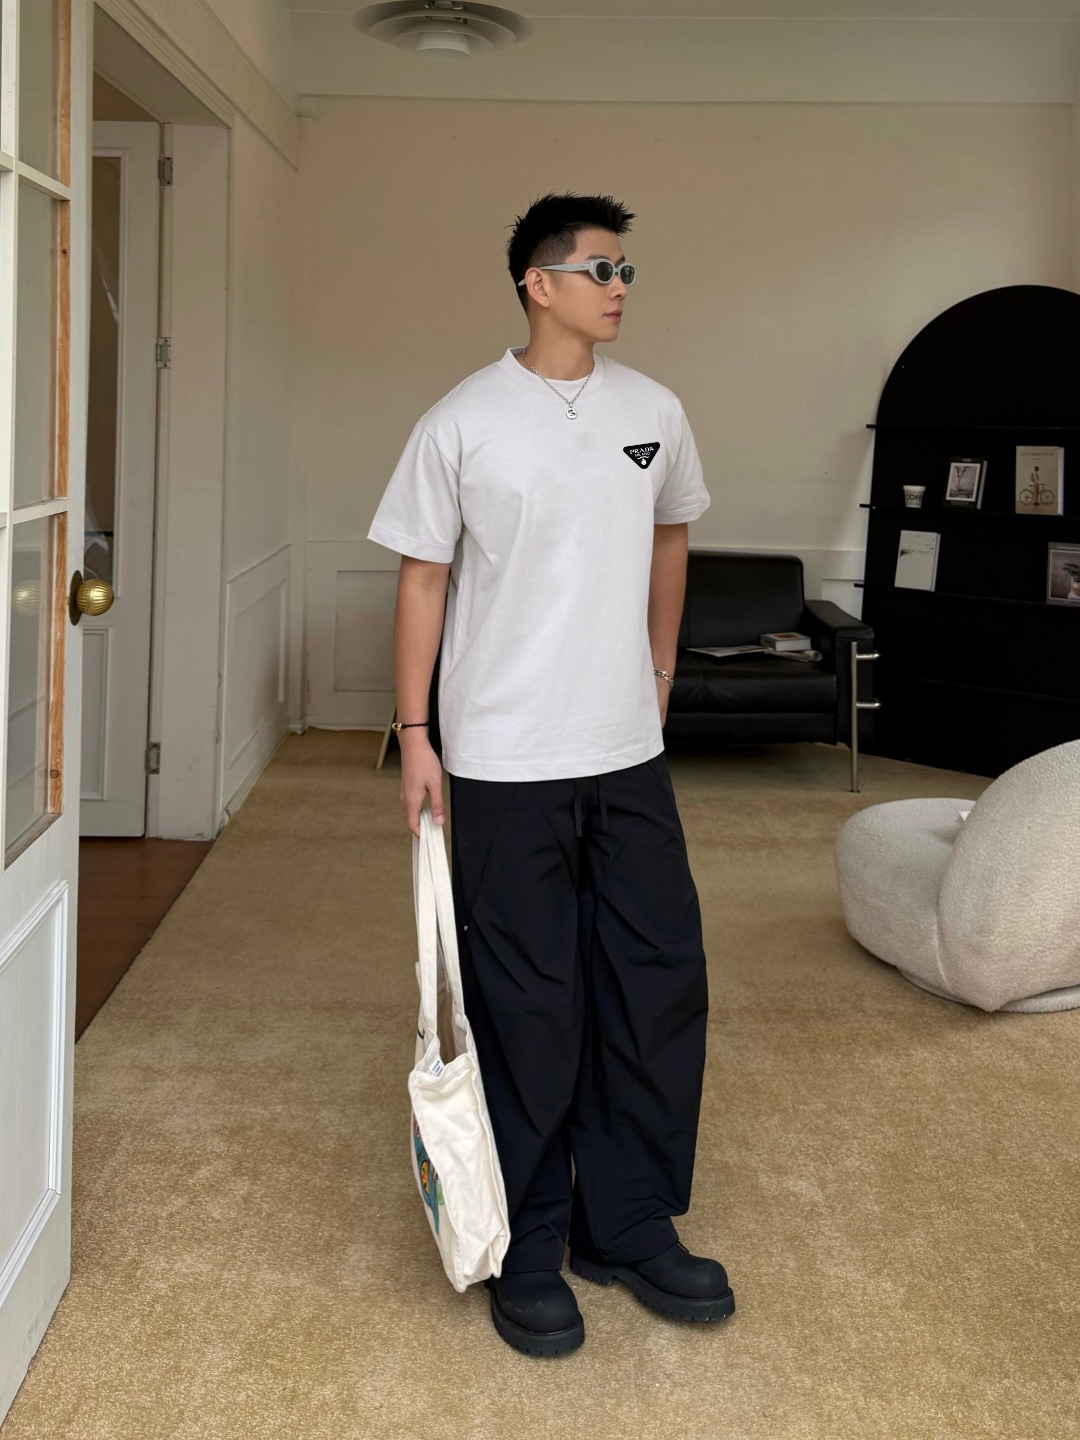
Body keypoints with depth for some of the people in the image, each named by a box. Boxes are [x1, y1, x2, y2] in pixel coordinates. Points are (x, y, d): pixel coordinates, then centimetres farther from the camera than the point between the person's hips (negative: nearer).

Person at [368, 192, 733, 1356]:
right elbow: (423, 577, -3)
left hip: (629, 756, 5)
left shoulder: (654, 413, 5)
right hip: (506, 765, -4)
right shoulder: (461, 425, -6)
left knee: (659, 986, 8)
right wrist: (414, 734, -6)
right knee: (527, 1009, 3)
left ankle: (629, 1226, 25)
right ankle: (525, 1247, 20)